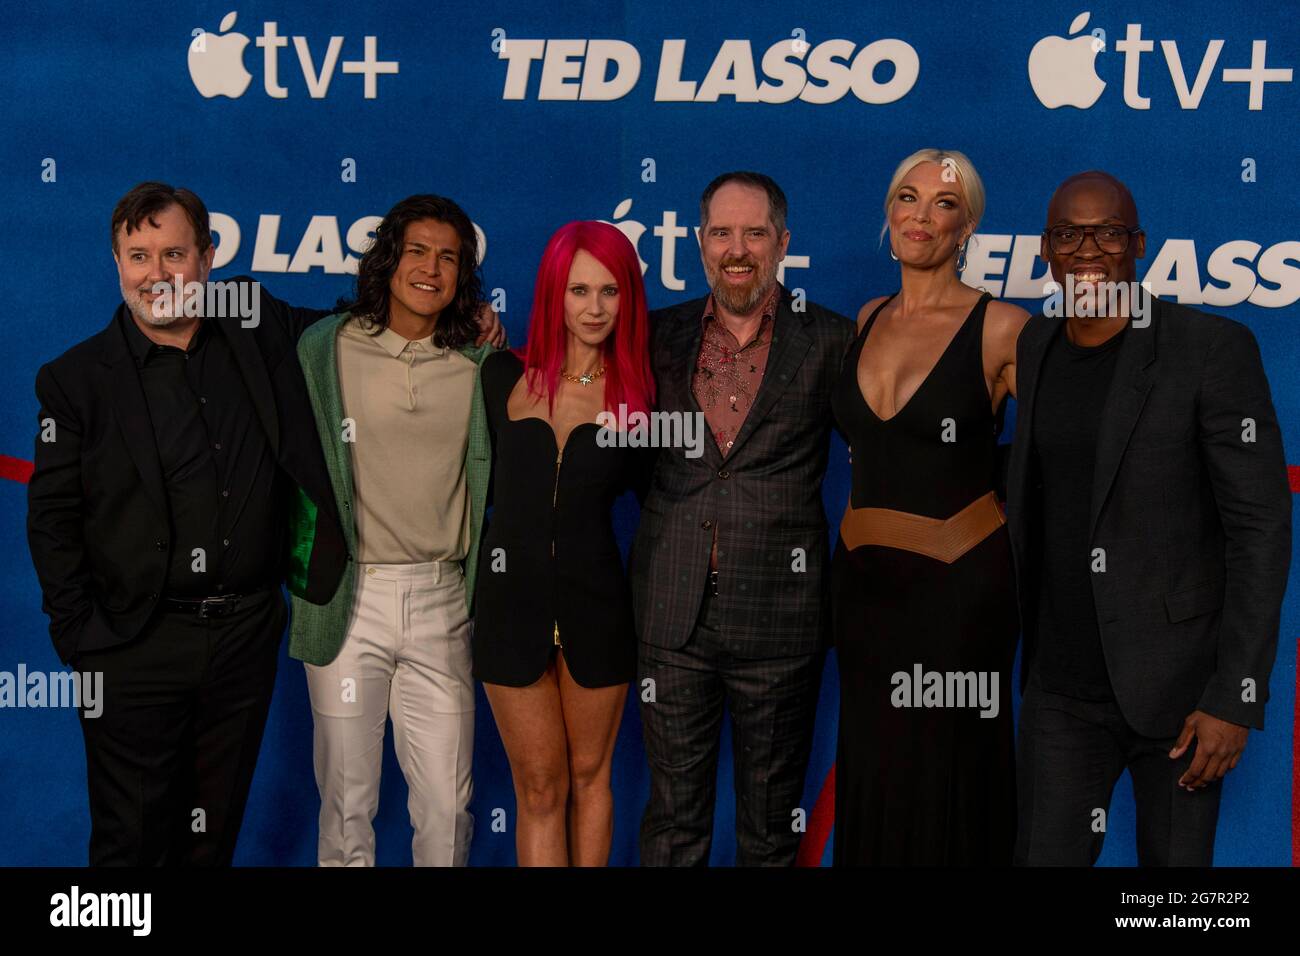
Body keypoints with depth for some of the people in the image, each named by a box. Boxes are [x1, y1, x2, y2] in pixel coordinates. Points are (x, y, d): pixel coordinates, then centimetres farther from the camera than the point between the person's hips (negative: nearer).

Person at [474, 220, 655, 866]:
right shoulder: (505, 375, 1)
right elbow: (486, 479, 12)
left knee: (588, 777, 15)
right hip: (512, 600, 0)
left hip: (595, 601, 0)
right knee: (540, 788, 6)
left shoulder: (635, 389, 1)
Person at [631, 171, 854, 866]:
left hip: (779, 620, -2)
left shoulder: (827, 341, -1)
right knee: (673, 815, 12)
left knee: (772, 822, 14)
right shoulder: (663, 334, 6)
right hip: (673, 617, 2)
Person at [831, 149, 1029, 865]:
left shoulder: (1002, 329, -9)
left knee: (949, 773, 7)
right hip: (863, 578, 5)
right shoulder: (867, 321, 8)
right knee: (870, 770, 14)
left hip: (960, 583, -5)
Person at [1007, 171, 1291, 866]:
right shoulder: (1033, 348, 5)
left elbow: (1262, 528, -12)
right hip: (1063, 686, 4)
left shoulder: (1215, 349, -11)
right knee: (1043, 856, 6)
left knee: (1175, 856, 11)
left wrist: (1236, 698, -15)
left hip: (1179, 680, -4)